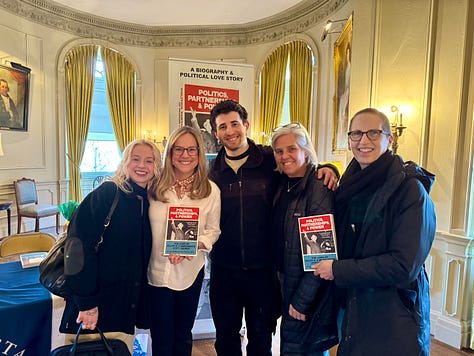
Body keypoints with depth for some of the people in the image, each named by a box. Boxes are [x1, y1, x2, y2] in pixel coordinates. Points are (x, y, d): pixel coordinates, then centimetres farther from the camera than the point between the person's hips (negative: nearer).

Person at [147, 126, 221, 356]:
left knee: (183, 336, 21)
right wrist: (161, 250, -16)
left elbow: (213, 231, -1)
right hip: (156, 271, 0)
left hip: (190, 273, 1)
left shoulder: (210, 190, -5)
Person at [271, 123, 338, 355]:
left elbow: (321, 251, -21)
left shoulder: (319, 188, -19)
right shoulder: (283, 185, 4)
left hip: (311, 292, -6)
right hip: (288, 284, 7)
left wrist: (302, 300, -17)